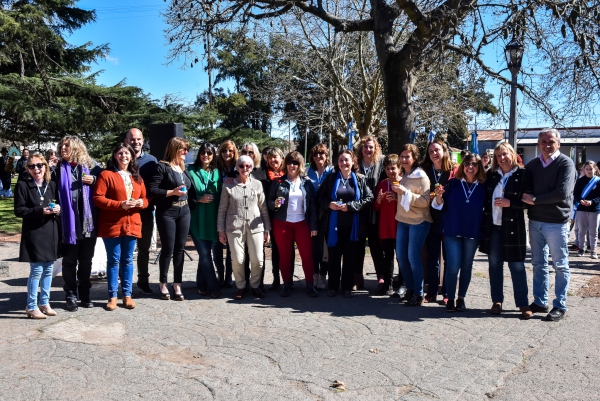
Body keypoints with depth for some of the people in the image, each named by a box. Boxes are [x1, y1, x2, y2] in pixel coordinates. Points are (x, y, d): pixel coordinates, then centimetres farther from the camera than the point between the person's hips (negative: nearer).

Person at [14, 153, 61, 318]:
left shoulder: (52, 185, 8)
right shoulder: (23, 185, -5)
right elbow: (19, 210, -9)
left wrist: (58, 209, -6)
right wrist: (41, 211, -19)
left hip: (51, 232, 5)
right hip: (34, 234, -5)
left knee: (48, 270, 11)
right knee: (36, 270, -3)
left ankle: (44, 303, 24)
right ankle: (31, 307, 9)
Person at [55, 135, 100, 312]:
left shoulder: (90, 166, 4)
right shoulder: (59, 169, 3)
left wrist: (94, 181, -8)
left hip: (88, 221, 1)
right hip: (69, 222, -1)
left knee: (86, 260, 11)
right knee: (69, 261, 6)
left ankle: (85, 294, 24)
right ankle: (71, 296, 17)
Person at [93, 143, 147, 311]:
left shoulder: (137, 177, 15)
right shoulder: (106, 175, -2)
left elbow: (145, 198, 17)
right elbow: (98, 198, -10)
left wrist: (141, 203, -7)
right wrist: (120, 205, -19)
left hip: (132, 225, 4)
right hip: (112, 225, -4)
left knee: (128, 260, 9)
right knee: (113, 260, 2)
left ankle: (127, 295, 16)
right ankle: (112, 296, 10)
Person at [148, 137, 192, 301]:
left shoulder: (184, 168, 14)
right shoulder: (162, 166, -7)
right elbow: (152, 190, -13)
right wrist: (172, 192, -18)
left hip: (184, 212, 6)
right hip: (167, 213, -6)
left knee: (180, 249, 7)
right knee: (168, 248, 1)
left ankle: (177, 284, 15)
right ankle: (163, 284, 17)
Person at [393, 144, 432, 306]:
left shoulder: (421, 176, -11)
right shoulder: (402, 176, 11)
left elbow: (425, 201, -20)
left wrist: (405, 192, -24)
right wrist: (397, 193, 8)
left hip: (418, 222, -8)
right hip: (403, 220, 8)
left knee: (413, 257, -7)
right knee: (400, 256, 8)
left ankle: (418, 294, 6)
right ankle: (410, 289, 23)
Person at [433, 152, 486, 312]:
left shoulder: (483, 187, 1)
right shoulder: (453, 183, 0)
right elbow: (440, 206, 2)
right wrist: (439, 195, -17)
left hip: (473, 232, 1)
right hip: (453, 231, -1)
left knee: (467, 266, 11)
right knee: (453, 266, -5)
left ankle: (461, 298, 23)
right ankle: (450, 299, 8)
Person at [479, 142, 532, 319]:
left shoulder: (522, 174, -6)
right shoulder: (491, 174, 7)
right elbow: (485, 197, 12)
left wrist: (510, 203, -19)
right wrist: (484, 221, 1)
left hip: (513, 227, -4)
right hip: (492, 226, 4)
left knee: (517, 265, 1)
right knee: (494, 264, 9)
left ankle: (523, 304, 11)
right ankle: (497, 301, 20)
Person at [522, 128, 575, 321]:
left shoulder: (565, 164, -9)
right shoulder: (532, 165, 8)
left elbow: (562, 193, -20)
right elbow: (526, 190, 8)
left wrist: (535, 199, -15)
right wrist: (526, 200, -13)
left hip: (556, 222, -5)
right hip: (535, 221, 5)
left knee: (560, 265, 5)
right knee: (539, 264, 11)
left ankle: (560, 306, 12)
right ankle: (540, 302, 21)